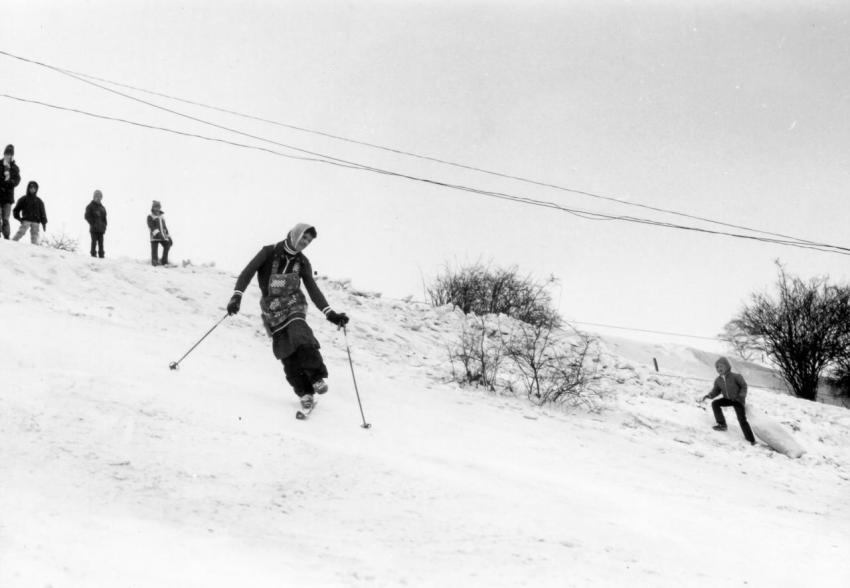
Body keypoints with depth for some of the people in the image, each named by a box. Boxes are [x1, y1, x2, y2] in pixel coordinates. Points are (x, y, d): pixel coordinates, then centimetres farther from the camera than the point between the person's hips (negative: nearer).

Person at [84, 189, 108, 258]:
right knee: (94, 241, -6)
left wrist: (105, 225, 8)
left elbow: (104, 217, 21)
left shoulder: (102, 207, 17)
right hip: (94, 229, -5)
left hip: (101, 229, 5)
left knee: (101, 242, 3)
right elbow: (87, 216, -6)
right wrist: (93, 224, -14)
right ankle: (93, 254, -1)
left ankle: (101, 255, 6)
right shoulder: (90, 206, -1)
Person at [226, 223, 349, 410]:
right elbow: (247, 272, -9)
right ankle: (304, 392, -2)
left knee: (300, 336, -29)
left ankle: (316, 377, -24)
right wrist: (237, 296, -24)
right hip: (272, 309, -1)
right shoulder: (269, 252, -5)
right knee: (286, 352, -8)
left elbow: (313, 290, 5)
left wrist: (330, 313, -5)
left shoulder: (302, 262, 4)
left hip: (294, 305, 1)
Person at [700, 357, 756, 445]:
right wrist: (708, 396, -19)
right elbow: (716, 391, 0)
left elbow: (744, 386, -11)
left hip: (738, 400, -6)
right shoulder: (718, 380, -7)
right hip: (728, 399, 6)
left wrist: (742, 396, -23)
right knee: (715, 403, -14)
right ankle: (722, 424, -4)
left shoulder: (735, 376, -22)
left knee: (742, 420, -13)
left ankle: (751, 440, -3)